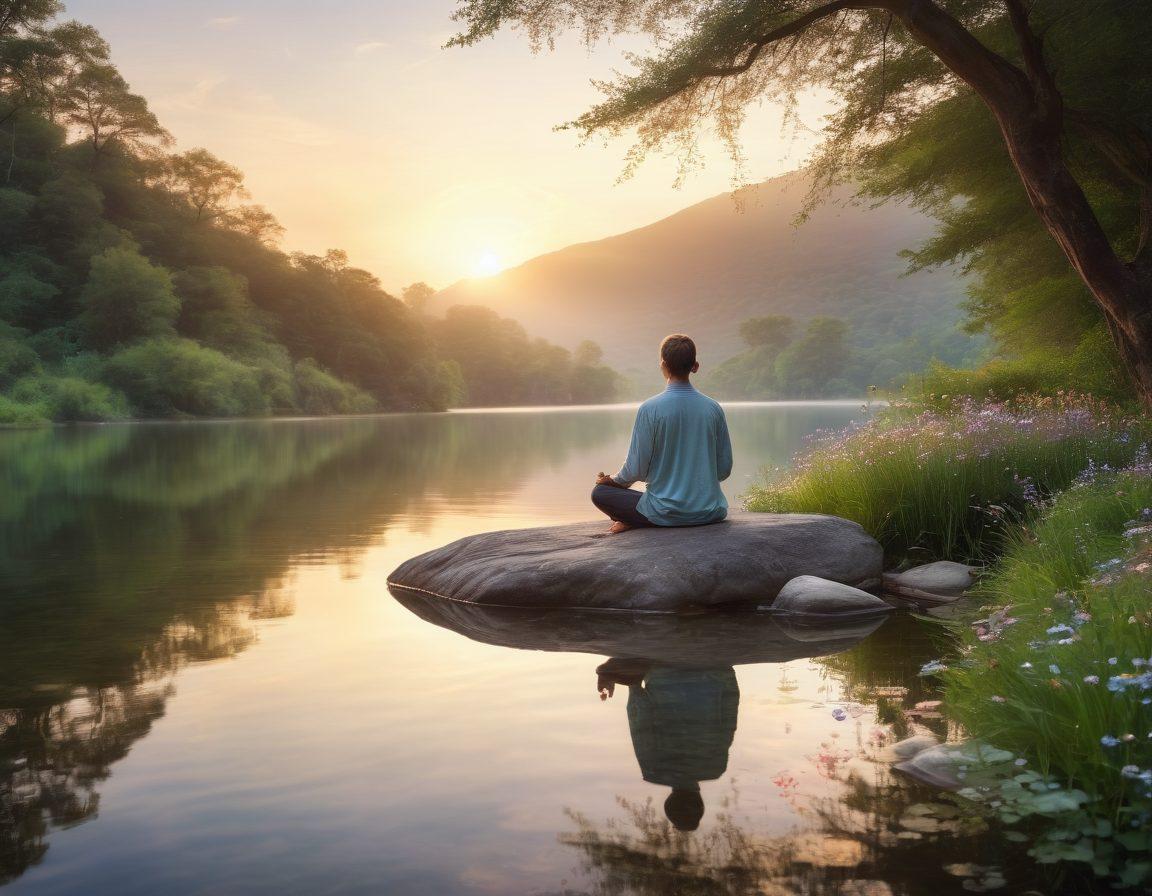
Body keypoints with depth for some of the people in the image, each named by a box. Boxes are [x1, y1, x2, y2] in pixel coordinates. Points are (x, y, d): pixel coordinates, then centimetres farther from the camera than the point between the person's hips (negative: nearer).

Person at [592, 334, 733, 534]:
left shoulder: (650, 409, -12)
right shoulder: (714, 408, 0)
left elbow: (637, 469, -8)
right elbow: (725, 469, 5)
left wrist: (615, 480, 14)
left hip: (666, 513, -3)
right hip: (710, 513, 3)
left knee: (600, 492, 14)